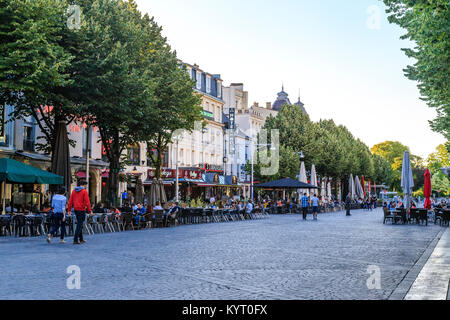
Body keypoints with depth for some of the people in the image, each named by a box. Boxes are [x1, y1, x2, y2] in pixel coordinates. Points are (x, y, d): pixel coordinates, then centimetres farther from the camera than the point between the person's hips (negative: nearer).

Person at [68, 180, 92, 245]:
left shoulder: (74, 191, 10)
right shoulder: (84, 191, -8)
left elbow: (70, 201, 8)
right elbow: (87, 202, -13)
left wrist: (69, 210, 11)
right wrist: (90, 211, -10)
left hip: (76, 209, 7)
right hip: (82, 210, -7)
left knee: (80, 224, 18)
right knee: (79, 225, -4)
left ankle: (81, 239, 24)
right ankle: (75, 240, -9)